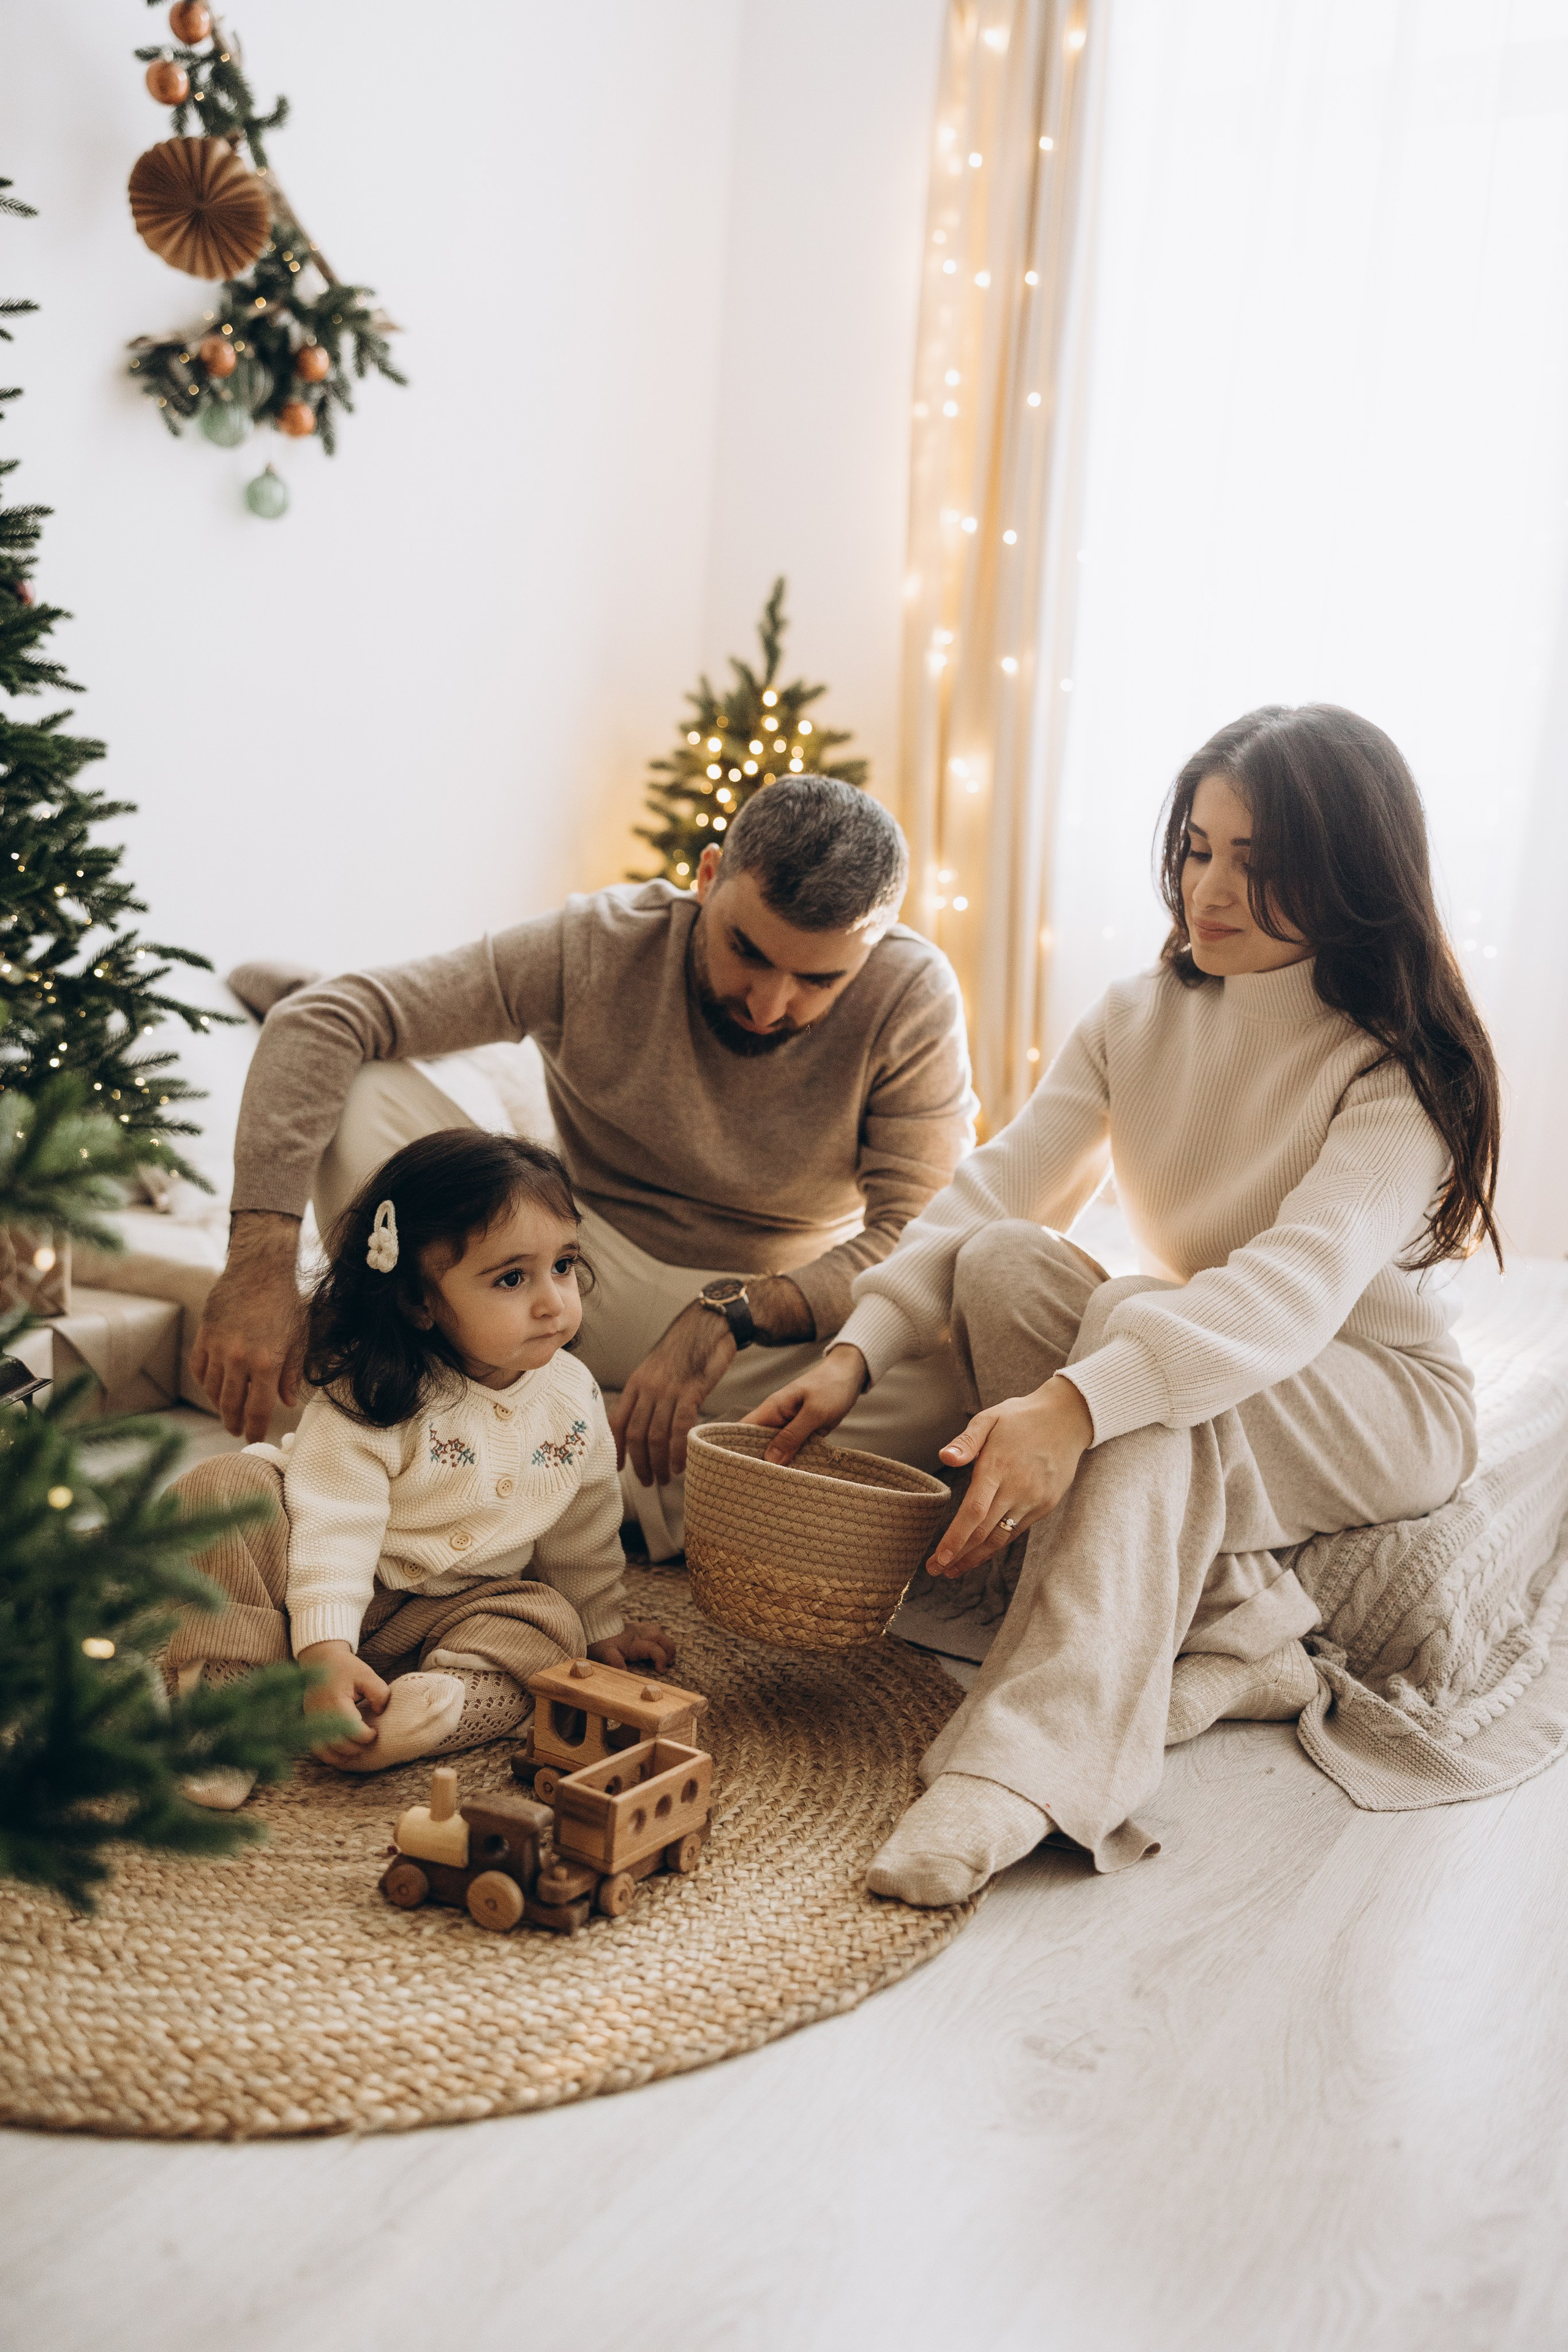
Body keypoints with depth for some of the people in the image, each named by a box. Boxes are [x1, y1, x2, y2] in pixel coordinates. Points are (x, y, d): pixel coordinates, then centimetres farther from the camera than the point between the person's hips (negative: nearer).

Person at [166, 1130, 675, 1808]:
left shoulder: (574, 1397, -8)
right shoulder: (372, 1396, -24)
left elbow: (583, 1525, 8)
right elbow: (335, 1523, -29)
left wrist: (601, 1624, 17)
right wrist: (323, 1649, -39)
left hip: (444, 1608, 4)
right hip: (325, 1588, -4)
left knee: (549, 1626, -21)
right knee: (224, 1488, -27)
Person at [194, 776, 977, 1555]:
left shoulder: (912, 997, -17)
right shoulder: (597, 948, -18)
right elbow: (318, 1021, -22)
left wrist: (731, 1319, -33)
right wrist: (262, 1258, -34)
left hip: (780, 1331, 0)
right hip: (585, 1286, 0)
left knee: (947, 1389, -35)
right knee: (369, 1094, -21)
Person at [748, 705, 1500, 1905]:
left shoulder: (1405, 1071, -18)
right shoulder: (1137, 1019, -1)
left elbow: (1300, 1285, -35)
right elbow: (994, 1185, -11)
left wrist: (1077, 1402, -49)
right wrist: (858, 1350, -28)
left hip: (1378, 1400, -5)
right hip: (1199, 1371, 5)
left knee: (1141, 1315, -36)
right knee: (999, 1260, -24)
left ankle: (1030, 1765, -46)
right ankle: (1232, 1634, -24)